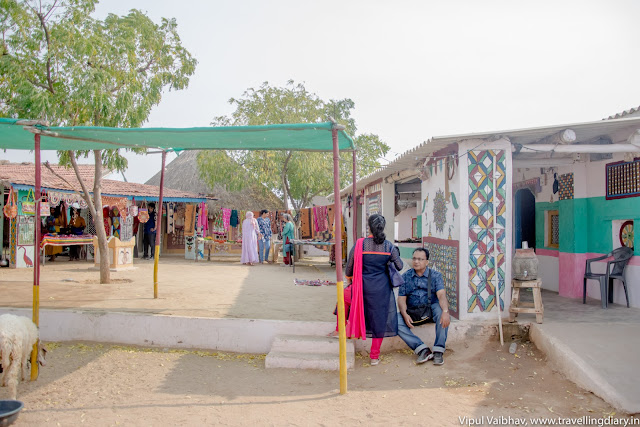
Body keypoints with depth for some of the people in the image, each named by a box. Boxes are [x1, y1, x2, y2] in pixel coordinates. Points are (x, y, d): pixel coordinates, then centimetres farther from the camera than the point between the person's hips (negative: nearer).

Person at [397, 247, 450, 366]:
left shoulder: (435, 275, 1)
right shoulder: (405, 276, 6)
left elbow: (441, 295, -14)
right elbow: (401, 298, 2)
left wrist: (445, 311, -35)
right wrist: (405, 314, -19)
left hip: (431, 307, -1)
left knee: (442, 312, -35)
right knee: (395, 321, -27)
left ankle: (438, 350, -23)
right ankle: (422, 349, -26)